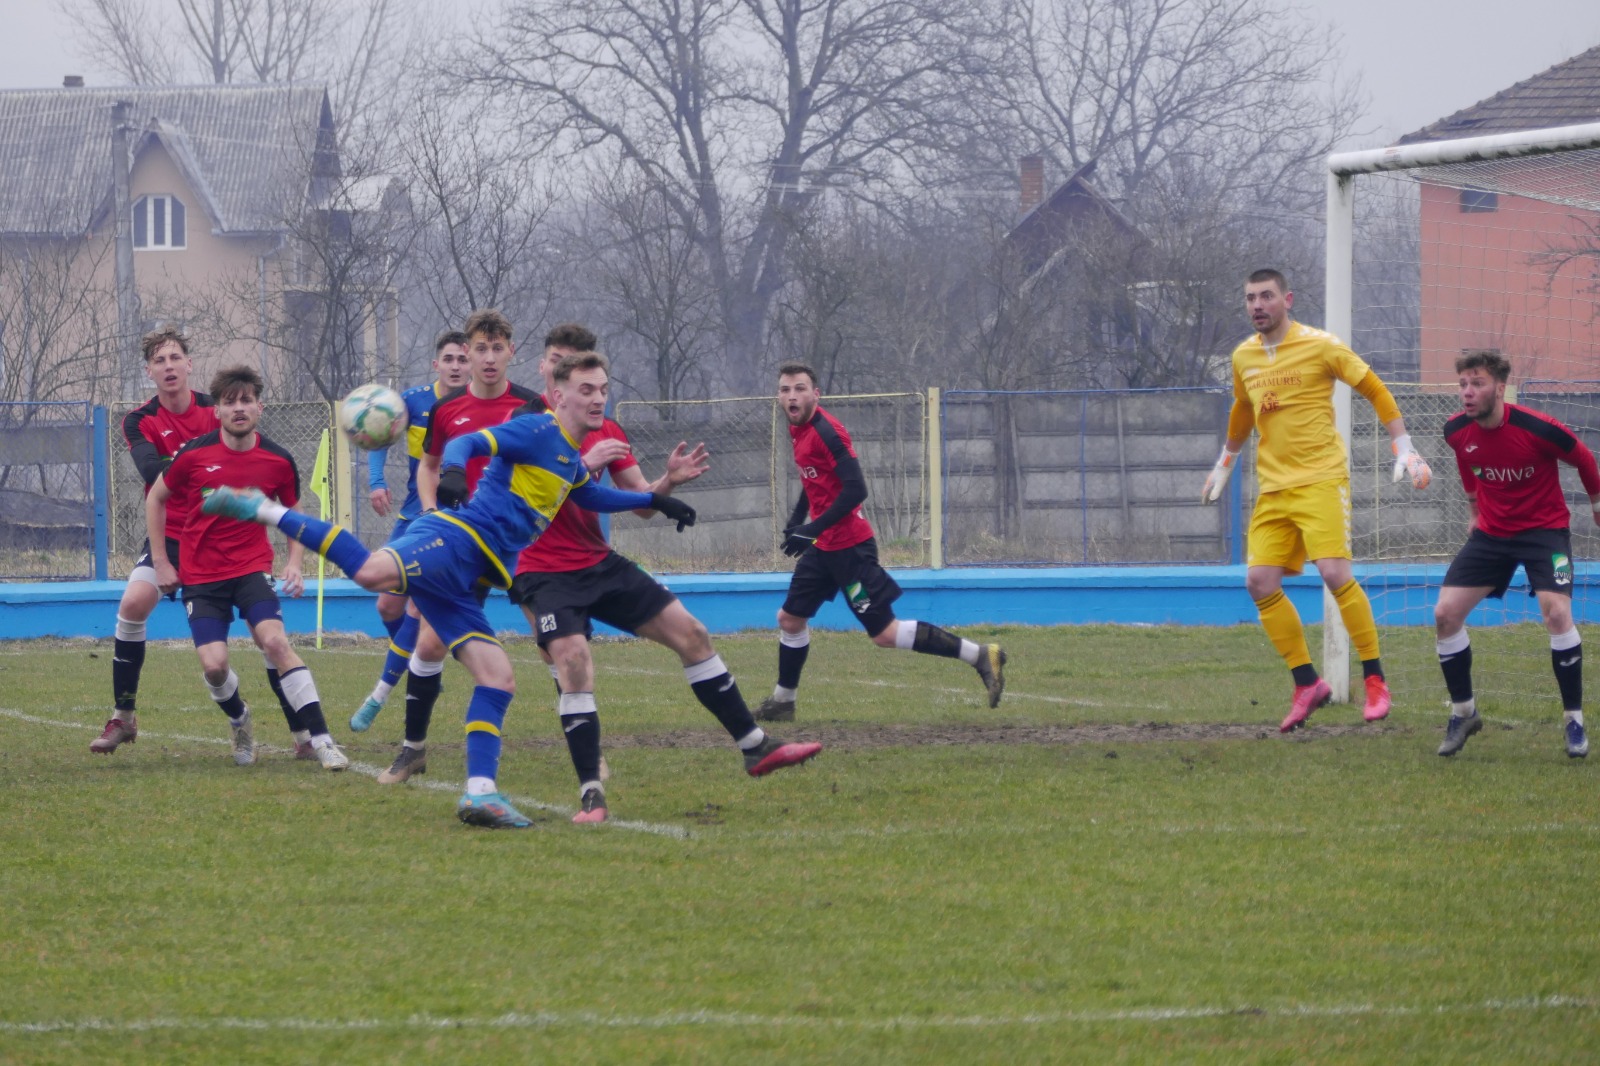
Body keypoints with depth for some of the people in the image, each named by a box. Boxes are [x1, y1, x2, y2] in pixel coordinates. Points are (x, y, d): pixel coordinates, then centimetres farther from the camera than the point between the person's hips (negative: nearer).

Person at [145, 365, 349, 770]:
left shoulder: (278, 461, -4)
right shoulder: (195, 455, -7)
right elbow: (156, 498, 9)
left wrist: (294, 564, -1)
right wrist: (161, 561, 6)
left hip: (252, 566, 0)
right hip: (200, 575, 0)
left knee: (275, 641, -23)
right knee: (214, 664, -14)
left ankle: (320, 740, -20)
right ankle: (239, 719, 21)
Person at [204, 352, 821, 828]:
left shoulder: (573, 461, 26)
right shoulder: (539, 432, -3)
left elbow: (591, 497, 48)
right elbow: (471, 442, -16)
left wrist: (657, 501, 45)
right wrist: (453, 469, -37)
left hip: (466, 577, 9)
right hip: (454, 540, -9)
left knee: (497, 677, 1)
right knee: (376, 572, -38)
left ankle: (480, 794, -2)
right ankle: (264, 512, -28)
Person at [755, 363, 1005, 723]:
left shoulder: (826, 431, -19)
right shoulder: (798, 430, 9)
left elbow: (855, 490, -24)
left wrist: (812, 530, -24)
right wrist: (797, 519, 18)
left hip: (848, 548, -9)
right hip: (823, 547, 9)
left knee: (884, 633, -9)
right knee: (790, 619, 14)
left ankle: (980, 656, -6)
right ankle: (782, 703, 28)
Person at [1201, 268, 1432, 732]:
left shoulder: (1320, 346, -6)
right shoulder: (1243, 358, 11)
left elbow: (1375, 391, 0)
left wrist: (1404, 448, -6)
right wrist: (1225, 463, 38)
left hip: (1320, 480, -6)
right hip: (1273, 486, 6)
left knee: (1334, 572, -19)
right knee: (1260, 583, -5)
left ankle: (1375, 680, -7)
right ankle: (1307, 685, 6)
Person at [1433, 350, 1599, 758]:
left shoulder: (1537, 428, -25)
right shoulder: (1457, 432, -10)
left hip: (1544, 527, -5)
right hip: (1491, 532, 5)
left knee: (1556, 613, -25)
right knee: (1445, 613, -7)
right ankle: (1462, 712, 13)